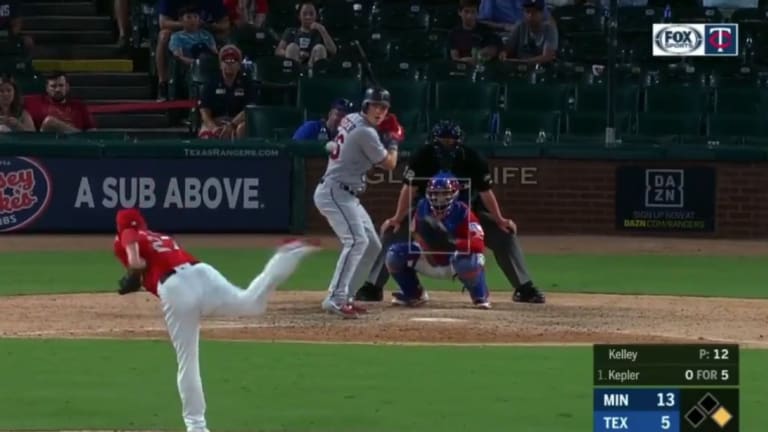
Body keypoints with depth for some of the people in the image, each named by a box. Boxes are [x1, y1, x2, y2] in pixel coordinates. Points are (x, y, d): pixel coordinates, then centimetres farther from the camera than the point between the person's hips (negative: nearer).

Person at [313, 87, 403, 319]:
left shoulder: (350, 120, 11)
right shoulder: (366, 133, -17)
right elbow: (389, 164, -9)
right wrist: (393, 140, 9)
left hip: (346, 195, 10)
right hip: (335, 192, -10)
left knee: (372, 246, 12)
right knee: (357, 240, -26)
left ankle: (343, 297, 12)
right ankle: (335, 299, -34)